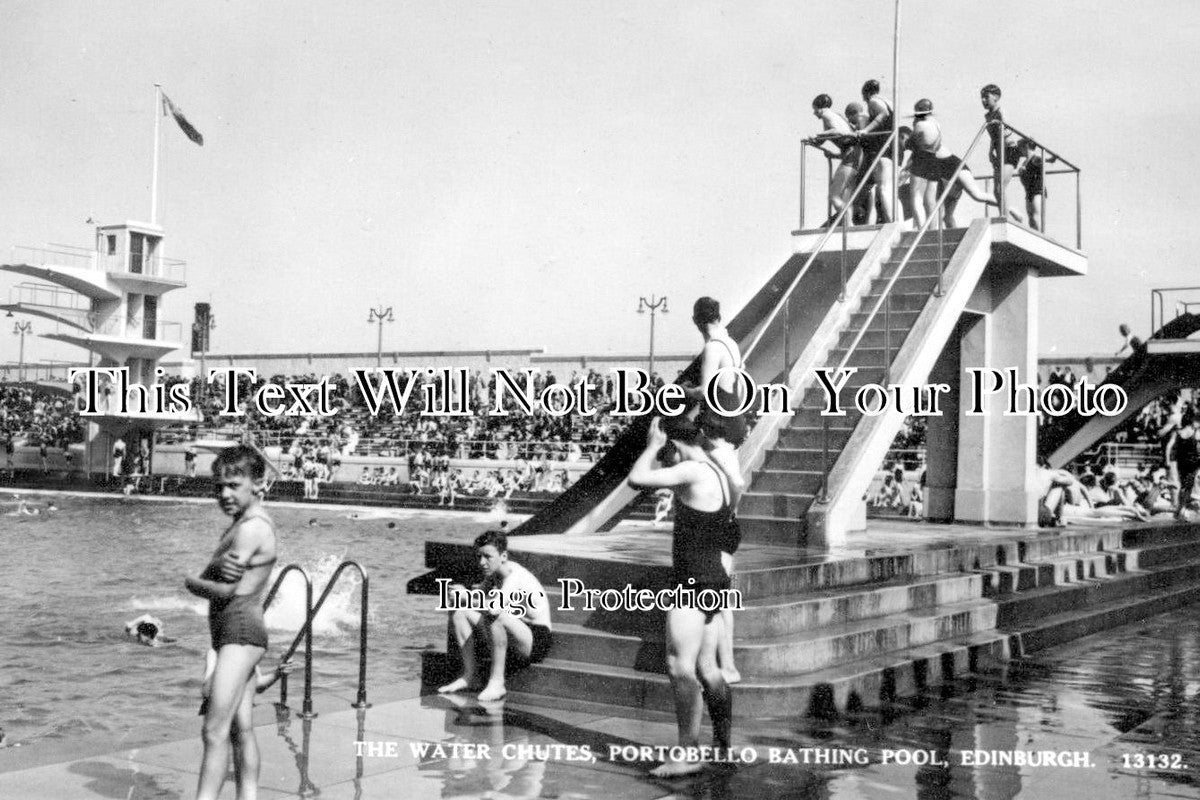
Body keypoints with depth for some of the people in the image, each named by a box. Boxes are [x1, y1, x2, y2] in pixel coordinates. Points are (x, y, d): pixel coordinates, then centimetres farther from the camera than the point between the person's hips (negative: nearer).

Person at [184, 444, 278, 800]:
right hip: (233, 634, 10)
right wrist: (220, 566, -20)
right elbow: (208, 576, 4)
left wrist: (192, 582, 1)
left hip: (241, 629, -10)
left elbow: (225, 591, -19)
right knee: (240, 728, 12)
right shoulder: (240, 525, 18)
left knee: (215, 730, -13)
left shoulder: (252, 527, -14)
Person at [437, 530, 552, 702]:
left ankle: (497, 682, -24)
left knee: (495, 616, -37)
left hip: (537, 643, -9)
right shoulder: (494, 572, 5)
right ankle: (470, 676, -1)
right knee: (458, 610, 0)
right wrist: (461, 594, -15)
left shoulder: (516, 575, -24)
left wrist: (466, 595, -25)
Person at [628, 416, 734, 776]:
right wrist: (657, 451, 14)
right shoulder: (716, 472, 14)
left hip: (693, 582, -10)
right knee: (707, 668, 17)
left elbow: (637, 479, -20)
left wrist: (653, 445, -8)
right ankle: (724, 744, 26)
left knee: (681, 668, -10)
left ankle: (688, 754, -10)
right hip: (714, 578, 10)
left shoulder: (693, 471, -16)